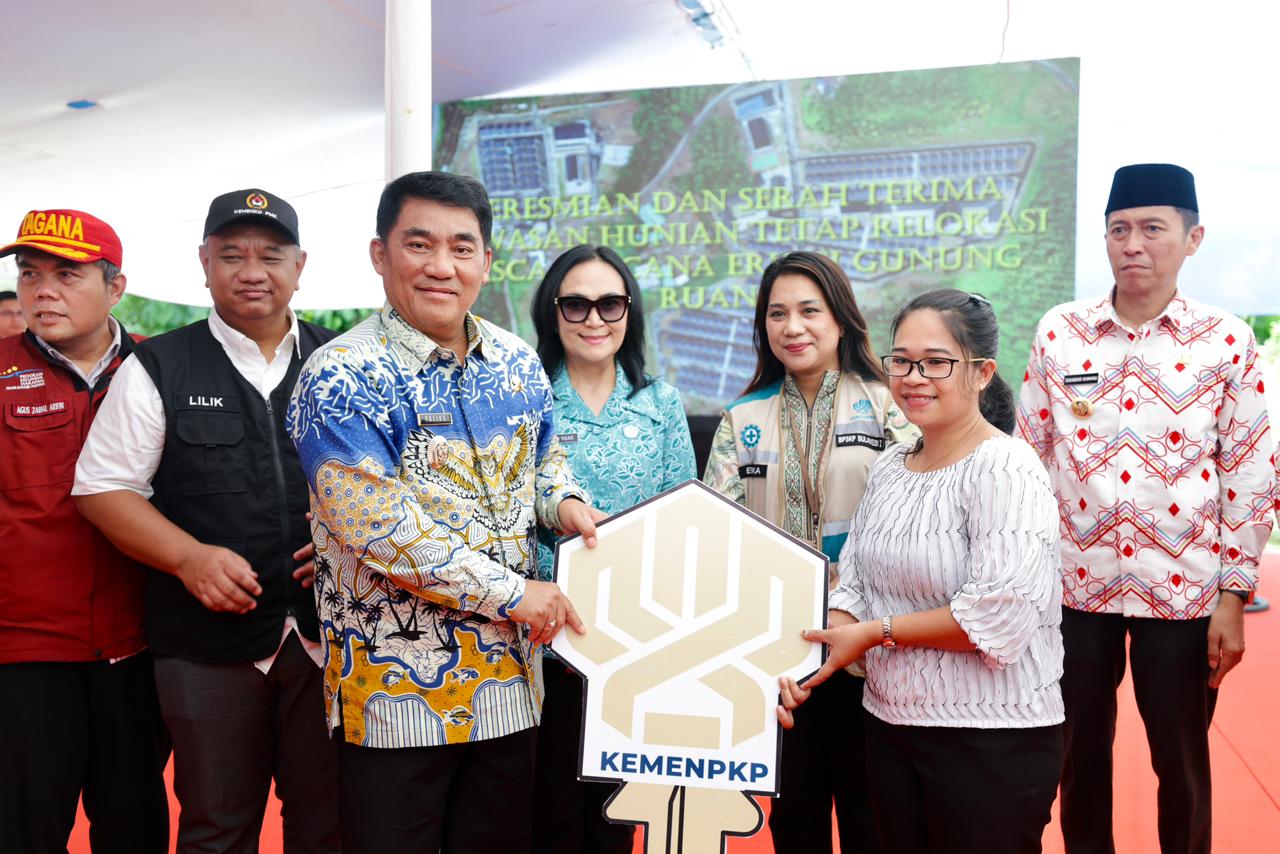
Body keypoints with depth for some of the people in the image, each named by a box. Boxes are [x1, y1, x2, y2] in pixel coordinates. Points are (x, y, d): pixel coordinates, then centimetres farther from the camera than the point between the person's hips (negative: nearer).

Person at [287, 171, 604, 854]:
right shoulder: (341, 378, -14)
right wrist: (513, 592, -18)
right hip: (395, 690, -5)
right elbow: (378, 526, -21)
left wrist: (563, 502, -2)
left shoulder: (519, 364, 5)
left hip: (510, 680, 6)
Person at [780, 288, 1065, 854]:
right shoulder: (887, 468, 6)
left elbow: (1000, 617, -25)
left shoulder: (1004, 471, -16)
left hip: (991, 742, -6)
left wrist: (876, 631, -16)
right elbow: (855, 585, 7)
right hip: (889, 726, 7)